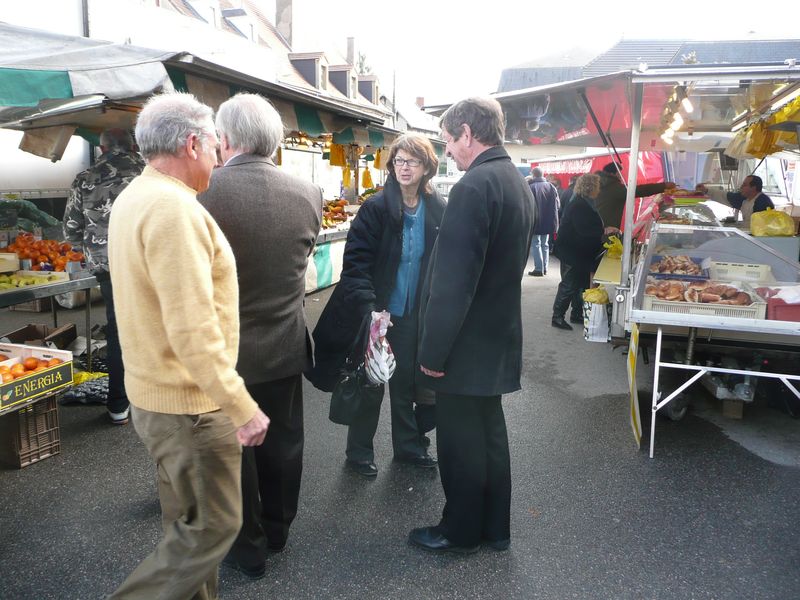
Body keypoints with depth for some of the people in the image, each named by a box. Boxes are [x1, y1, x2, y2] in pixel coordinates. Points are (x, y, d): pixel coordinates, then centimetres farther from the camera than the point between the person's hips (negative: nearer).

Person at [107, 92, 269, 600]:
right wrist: (241, 407, -24)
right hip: (189, 403, -10)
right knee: (214, 526, 4)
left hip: (153, 392, 10)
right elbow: (193, 331, -28)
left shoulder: (133, 198, 9)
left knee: (187, 520, 21)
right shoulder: (173, 207, -23)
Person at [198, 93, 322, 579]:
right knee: (283, 442, 19)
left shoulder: (206, 190, -19)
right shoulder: (308, 193, -5)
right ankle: (277, 530, 39)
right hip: (286, 345, 4)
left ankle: (248, 547, 30)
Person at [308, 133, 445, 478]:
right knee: (371, 384, 10)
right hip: (377, 315, -3)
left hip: (415, 317, 3)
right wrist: (369, 308, -25)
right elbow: (355, 263, -16)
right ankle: (359, 453, 28)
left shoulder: (438, 212, 0)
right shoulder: (376, 208, -12)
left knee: (406, 383, 17)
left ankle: (408, 446, 36)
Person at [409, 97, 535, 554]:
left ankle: (461, 531, 24)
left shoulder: (474, 186, -21)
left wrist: (433, 349, -18)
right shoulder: (518, 183, 10)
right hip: (499, 335, 9)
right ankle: (494, 528, 33)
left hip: (468, 341, -9)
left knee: (460, 439, 7)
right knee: (488, 430, 19)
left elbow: (454, 277, -25)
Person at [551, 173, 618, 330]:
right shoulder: (578, 206, -21)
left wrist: (604, 230, 11)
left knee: (581, 284, 15)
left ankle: (577, 315, 25)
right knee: (569, 285, -4)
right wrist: (604, 230, -25)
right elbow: (584, 231, -27)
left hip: (581, 253, 10)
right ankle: (557, 316, 4)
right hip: (571, 254, -10)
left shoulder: (585, 204, 12)